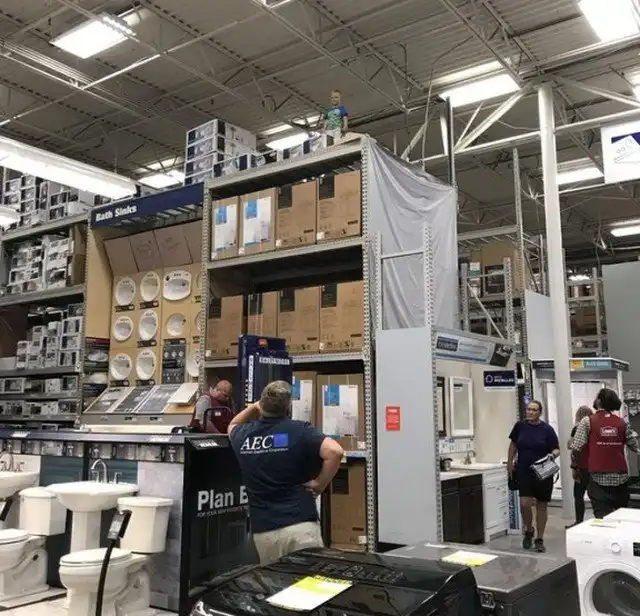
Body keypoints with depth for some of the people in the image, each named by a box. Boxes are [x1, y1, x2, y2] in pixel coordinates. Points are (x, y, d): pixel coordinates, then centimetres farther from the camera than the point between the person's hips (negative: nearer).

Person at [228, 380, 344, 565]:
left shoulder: (243, 435, 4)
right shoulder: (299, 430, -8)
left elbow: (232, 426, 31)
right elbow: (335, 452, -23)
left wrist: (253, 407, 19)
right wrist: (319, 484, -10)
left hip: (263, 530, 4)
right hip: (300, 525, -4)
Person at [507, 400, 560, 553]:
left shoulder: (547, 429, -6)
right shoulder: (520, 426, -1)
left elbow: (556, 449, 0)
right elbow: (513, 445, 12)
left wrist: (552, 455, -22)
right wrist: (509, 463, 13)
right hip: (523, 471, 1)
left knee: (541, 506, 7)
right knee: (525, 503, -9)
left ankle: (540, 539, 21)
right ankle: (528, 530, 19)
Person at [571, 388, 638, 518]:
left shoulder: (587, 422, -5)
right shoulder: (622, 422, 4)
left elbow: (576, 448, -10)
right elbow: (635, 446, 6)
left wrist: (575, 466, 6)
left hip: (599, 478, -3)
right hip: (621, 478, 3)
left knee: (602, 517, -3)